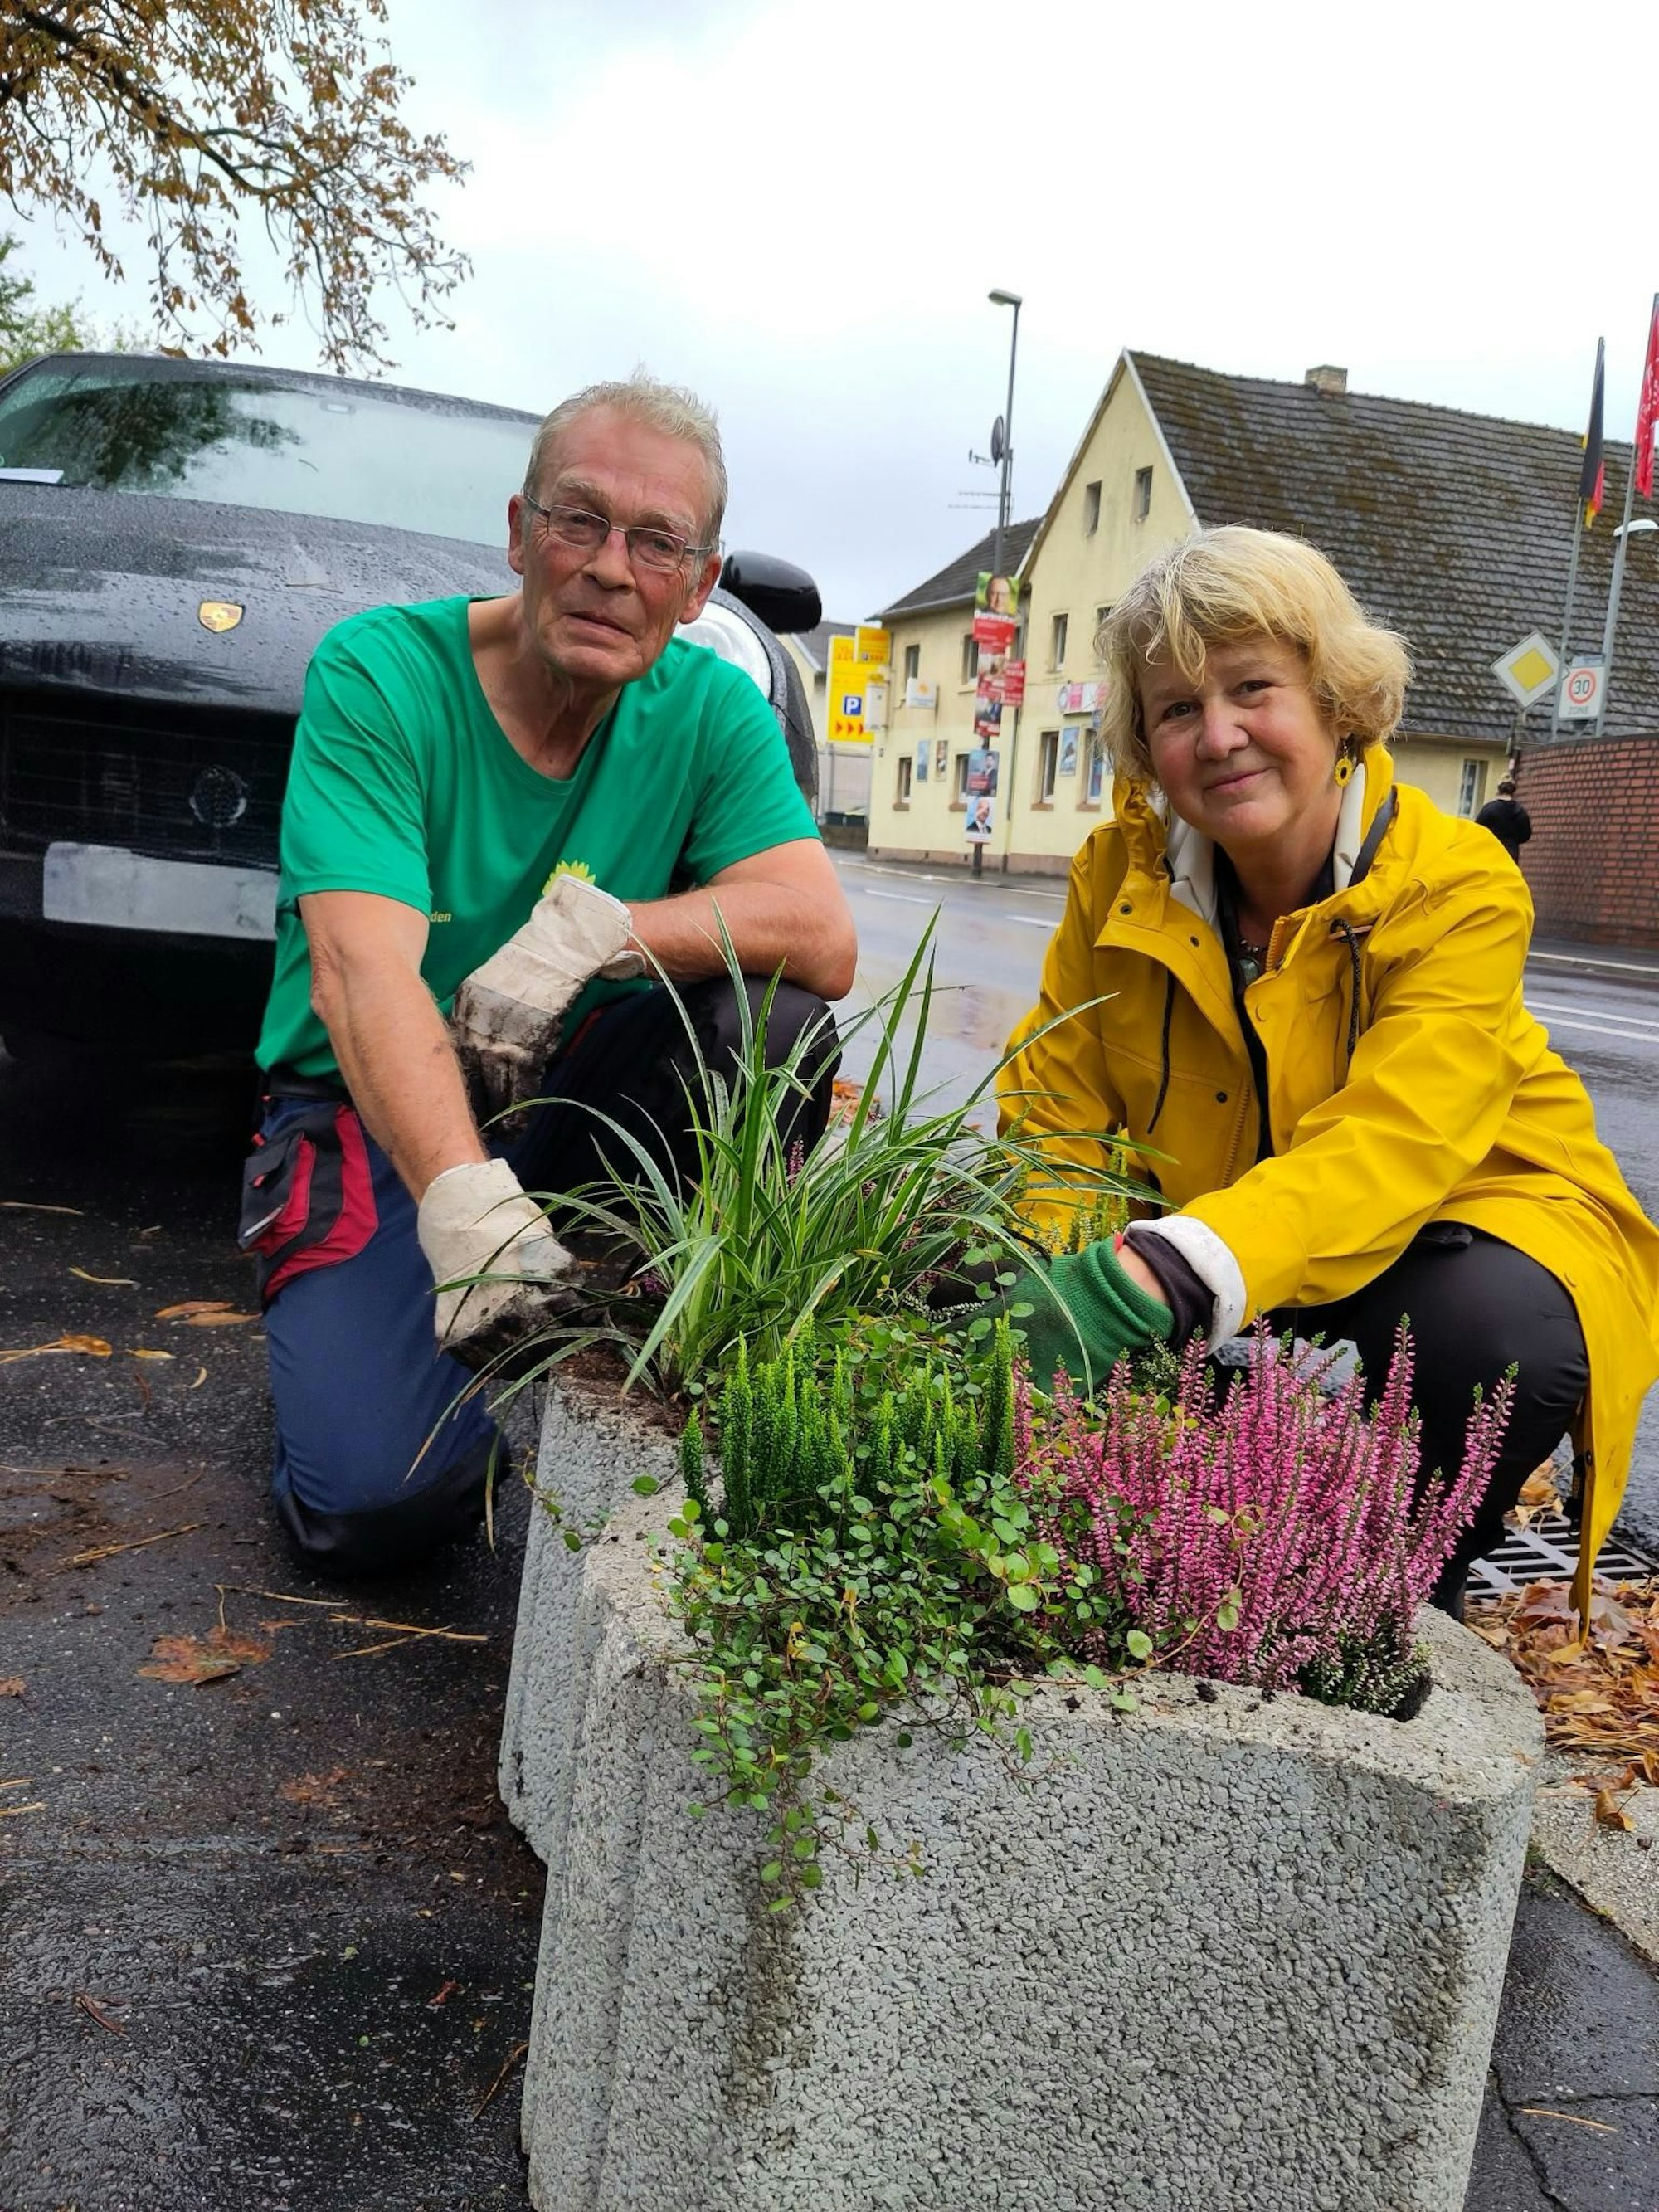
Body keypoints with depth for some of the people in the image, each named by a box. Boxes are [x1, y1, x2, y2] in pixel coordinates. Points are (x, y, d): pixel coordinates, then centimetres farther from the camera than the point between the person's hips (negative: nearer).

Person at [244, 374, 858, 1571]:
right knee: (383, 1494, -23)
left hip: (575, 1098, 3)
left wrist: (599, 930, -31)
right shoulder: (377, 673, -16)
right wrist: (462, 1195, -46)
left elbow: (825, 938, -17)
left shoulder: (711, 706, -4)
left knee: (773, 1013, -26)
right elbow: (363, 966, -29)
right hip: (376, 1111, -3)